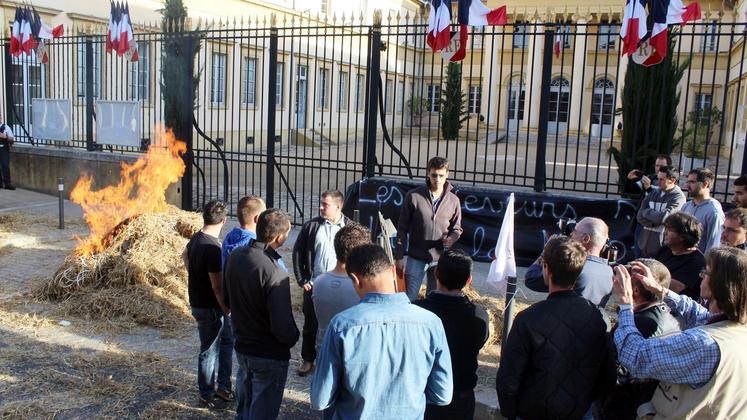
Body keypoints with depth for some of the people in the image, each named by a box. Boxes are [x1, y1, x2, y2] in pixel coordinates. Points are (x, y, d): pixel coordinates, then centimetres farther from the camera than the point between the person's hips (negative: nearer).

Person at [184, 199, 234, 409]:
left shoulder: (196, 238, 0)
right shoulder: (212, 248, -29)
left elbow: (186, 254, 24)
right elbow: (217, 287, -26)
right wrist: (228, 310, -14)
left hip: (198, 300, 9)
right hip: (209, 308, -9)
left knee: (228, 339, 21)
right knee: (209, 352, 8)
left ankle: (223, 387, 30)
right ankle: (207, 396, 25)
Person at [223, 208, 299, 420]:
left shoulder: (235, 256, -5)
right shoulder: (275, 273, -29)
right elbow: (283, 327, -28)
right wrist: (293, 337, -7)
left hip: (241, 347, 7)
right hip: (269, 356, -7)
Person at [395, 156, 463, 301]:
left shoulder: (453, 200, 0)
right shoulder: (413, 196, -7)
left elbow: (456, 228, 10)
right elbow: (402, 228, -3)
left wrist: (452, 238, -14)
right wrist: (399, 257, -5)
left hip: (440, 259, 2)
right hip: (416, 258, -2)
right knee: (409, 298, 3)